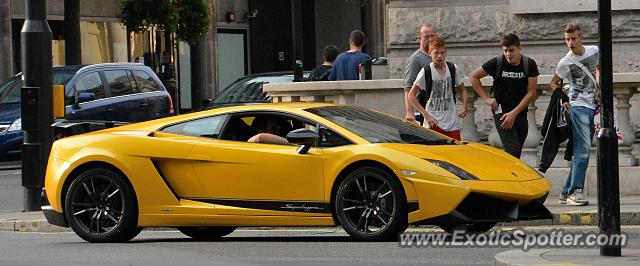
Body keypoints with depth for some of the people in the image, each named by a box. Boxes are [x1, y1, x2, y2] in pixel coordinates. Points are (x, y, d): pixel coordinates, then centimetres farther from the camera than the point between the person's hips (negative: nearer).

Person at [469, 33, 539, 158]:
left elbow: (531, 93, -5)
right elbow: (473, 77, 4)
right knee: (512, 151, -18)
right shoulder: (497, 63, -7)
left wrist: (513, 114, -13)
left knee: (517, 153, 7)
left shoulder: (529, 65, -2)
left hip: (520, 113, 4)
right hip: (501, 110, -4)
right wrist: (486, 98, -3)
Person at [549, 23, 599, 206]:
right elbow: (553, 83, 5)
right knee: (583, 148, -18)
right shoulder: (565, 63, -7)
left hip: (593, 106, 6)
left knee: (582, 150, 7)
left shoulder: (594, 51, 4)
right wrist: (562, 100, -10)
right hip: (578, 106, -6)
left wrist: (600, 87, 9)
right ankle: (575, 191, -20)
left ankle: (567, 192, 12)